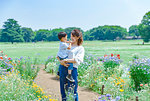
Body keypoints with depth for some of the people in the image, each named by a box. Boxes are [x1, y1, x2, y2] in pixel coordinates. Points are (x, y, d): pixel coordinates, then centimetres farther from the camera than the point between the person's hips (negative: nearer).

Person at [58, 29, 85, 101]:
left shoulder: (80, 48, 2)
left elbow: (77, 59, -13)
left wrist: (66, 60, -16)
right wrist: (62, 62, -9)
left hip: (72, 69, -4)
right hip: (63, 68, 5)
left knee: (73, 91, 0)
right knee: (63, 89, 11)